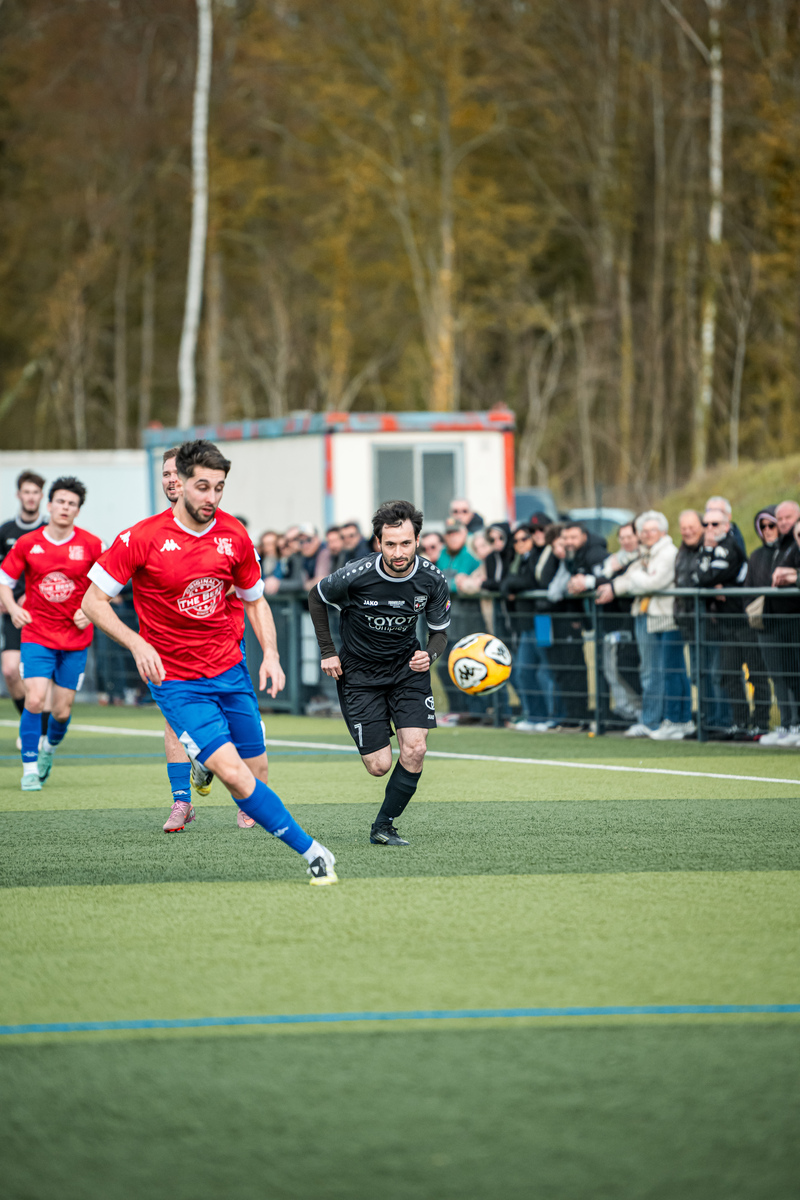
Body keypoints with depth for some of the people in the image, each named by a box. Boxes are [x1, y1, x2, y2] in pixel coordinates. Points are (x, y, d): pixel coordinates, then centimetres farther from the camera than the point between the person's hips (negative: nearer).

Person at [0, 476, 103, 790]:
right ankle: (30, 768, -4)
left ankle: (50, 747, 37)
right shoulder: (27, 544, -2)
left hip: (75, 638, 1)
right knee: (34, 700, -17)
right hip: (36, 635, -1)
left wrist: (90, 611, -11)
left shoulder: (91, 545, -3)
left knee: (62, 711, 3)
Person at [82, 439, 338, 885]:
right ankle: (312, 851, -10)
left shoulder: (234, 536, -1)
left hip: (230, 671, 5)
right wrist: (136, 643, -21)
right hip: (176, 681, -5)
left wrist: (271, 654, -3)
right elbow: (94, 600, -8)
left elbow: (256, 601, 13)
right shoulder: (143, 538, -13)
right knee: (235, 775, -17)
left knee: (257, 774, 4)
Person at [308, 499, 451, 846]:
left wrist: (429, 655, -23)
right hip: (358, 672, -2)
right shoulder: (356, 575, -23)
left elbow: (439, 632, -1)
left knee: (415, 750, -15)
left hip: (407, 665, 2)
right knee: (379, 765, -9)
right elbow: (316, 598, -1)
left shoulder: (433, 580, -16)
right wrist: (328, 652, -3)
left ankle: (383, 826, 4)